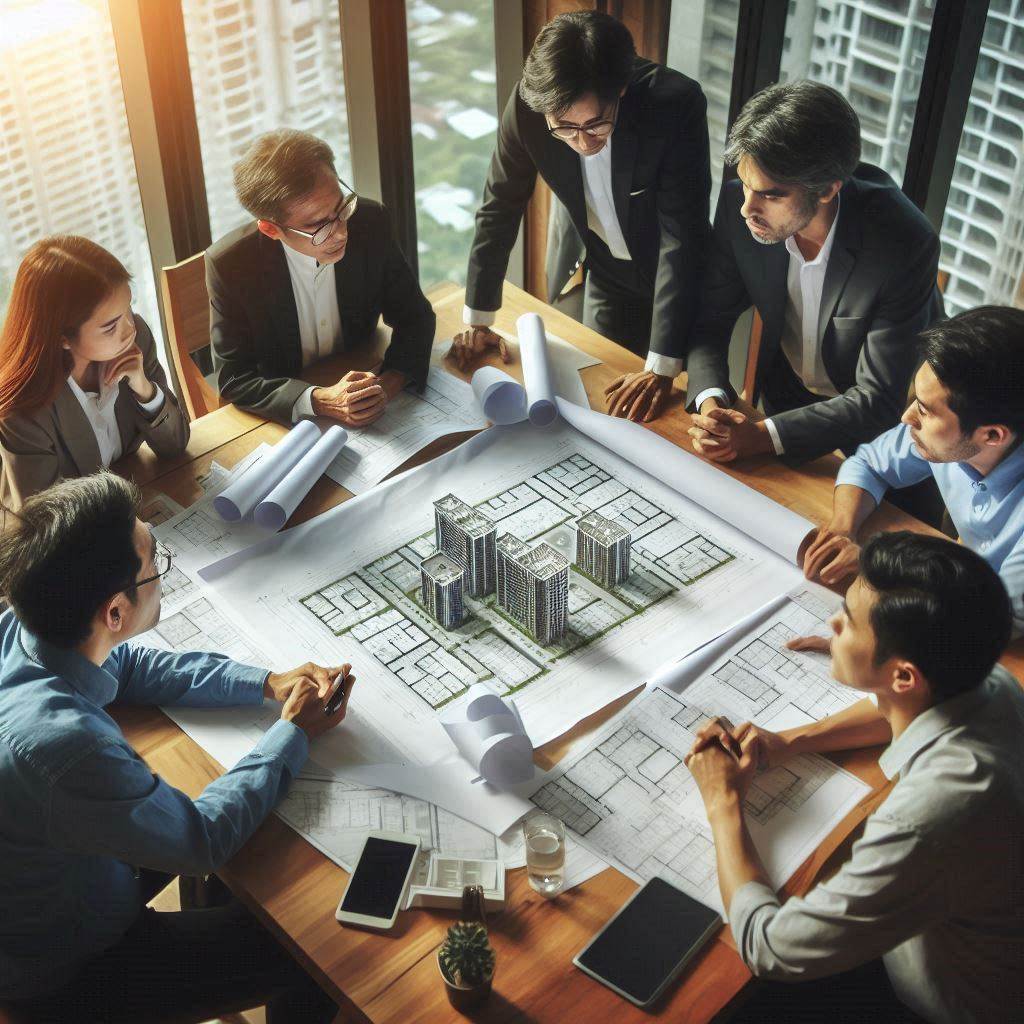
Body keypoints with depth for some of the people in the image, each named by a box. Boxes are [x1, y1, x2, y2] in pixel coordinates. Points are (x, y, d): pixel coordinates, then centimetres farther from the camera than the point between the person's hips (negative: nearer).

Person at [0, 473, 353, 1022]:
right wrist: (294, 732, -13)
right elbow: (203, 840, -25)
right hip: (62, 974, -7)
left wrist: (267, 682, -4)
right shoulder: (67, 743, -43)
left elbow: (128, 666, 4)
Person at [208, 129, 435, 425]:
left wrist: (387, 384, -24)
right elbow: (233, 380, -15)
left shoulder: (371, 222, -14)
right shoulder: (229, 264, -21)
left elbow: (415, 316, -4)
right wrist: (321, 402, -31)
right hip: (283, 419, -2)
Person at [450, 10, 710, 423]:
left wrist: (661, 366, -34)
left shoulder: (676, 105, -34)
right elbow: (499, 209, -11)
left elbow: (682, 238, -32)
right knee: (596, 395, 10)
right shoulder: (527, 106, -25)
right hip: (597, 271, 2)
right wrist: (477, 321, -9)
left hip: (669, 275, -2)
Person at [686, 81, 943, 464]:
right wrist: (710, 401, -28)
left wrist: (762, 436, -37)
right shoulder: (738, 206, -20)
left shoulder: (906, 245, -32)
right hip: (784, 398, 4)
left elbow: (878, 400, -28)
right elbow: (709, 320, -7)